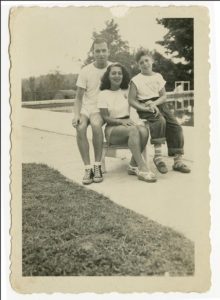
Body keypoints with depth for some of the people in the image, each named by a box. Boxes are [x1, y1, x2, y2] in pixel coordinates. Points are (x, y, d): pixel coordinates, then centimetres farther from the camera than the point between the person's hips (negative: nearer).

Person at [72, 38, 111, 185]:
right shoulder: (85, 71, 2)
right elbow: (79, 97, 4)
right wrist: (76, 115, -12)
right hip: (86, 107, 1)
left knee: (96, 124, -34)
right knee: (80, 128, -30)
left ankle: (97, 166, -21)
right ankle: (88, 168, -21)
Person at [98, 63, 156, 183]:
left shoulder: (126, 92, 14)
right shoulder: (103, 94, 1)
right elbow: (105, 117, -6)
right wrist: (121, 121, -20)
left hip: (127, 123, 4)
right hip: (112, 129, -4)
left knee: (144, 130, -30)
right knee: (133, 130, -35)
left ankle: (133, 166, -19)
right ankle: (142, 168, -38)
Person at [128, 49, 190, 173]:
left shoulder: (158, 76, 14)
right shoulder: (136, 80, 2)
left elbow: (164, 96, 9)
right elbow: (132, 100, -4)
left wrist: (154, 103, -13)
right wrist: (146, 108, -17)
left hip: (159, 104, 5)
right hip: (145, 107, -4)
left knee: (175, 126, -15)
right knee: (160, 120, -34)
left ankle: (178, 160, -11)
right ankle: (158, 155, -28)